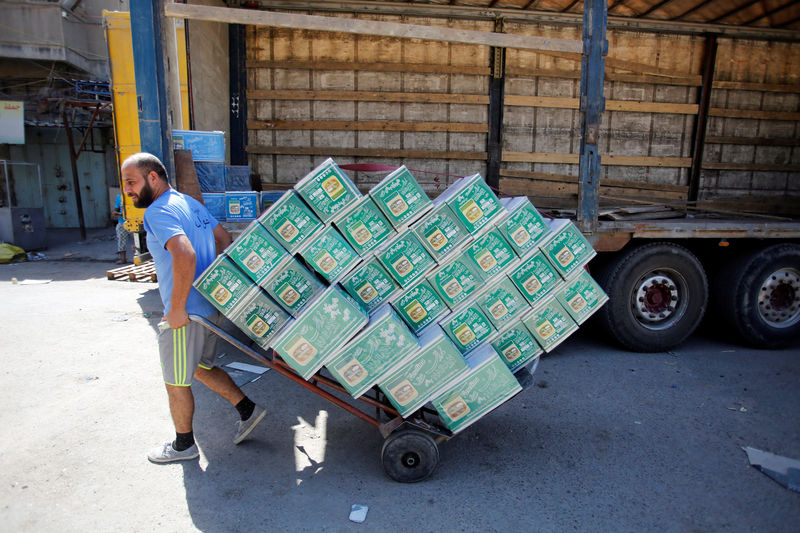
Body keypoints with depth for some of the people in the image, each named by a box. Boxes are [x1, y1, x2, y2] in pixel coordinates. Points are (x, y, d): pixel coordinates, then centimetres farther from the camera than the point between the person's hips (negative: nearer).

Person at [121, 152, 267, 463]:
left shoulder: (159, 211, -17)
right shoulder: (189, 202, 12)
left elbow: (184, 255, -33)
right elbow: (224, 238, 19)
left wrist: (177, 310, -25)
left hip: (186, 314, -9)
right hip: (211, 305, 9)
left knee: (176, 382, 9)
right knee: (200, 368, 25)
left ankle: (183, 445, 27)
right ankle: (248, 409, 26)